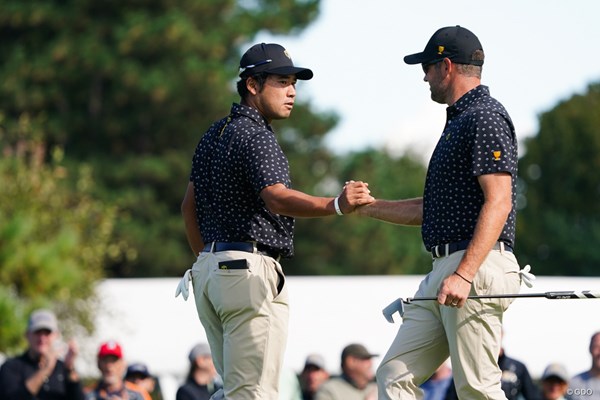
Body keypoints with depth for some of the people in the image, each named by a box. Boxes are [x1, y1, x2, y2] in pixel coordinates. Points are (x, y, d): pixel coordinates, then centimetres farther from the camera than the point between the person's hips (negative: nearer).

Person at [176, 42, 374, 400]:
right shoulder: (256, 136, -12)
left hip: (209, 269, 10)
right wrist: (336, 205, -43)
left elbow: (189, 206, 24)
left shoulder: (215, 135, 17)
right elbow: (277, 198, -29)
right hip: (249, 268, -10)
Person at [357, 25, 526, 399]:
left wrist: (464, 275, -27)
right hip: (444, 270, 11)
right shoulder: (458, 121, 24)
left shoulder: (486, 117, -9)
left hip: (478, 269, -11)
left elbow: (498, 203, -20)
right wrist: (364, 206, 29)